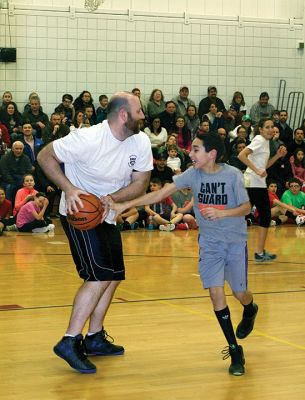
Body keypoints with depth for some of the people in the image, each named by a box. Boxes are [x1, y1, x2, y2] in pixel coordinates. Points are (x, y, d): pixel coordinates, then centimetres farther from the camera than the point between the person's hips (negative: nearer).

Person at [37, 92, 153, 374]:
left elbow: (140, 183, -6)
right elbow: (45, 156, -17)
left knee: (114, 277, 11)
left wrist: (109, 199, -23)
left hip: (107, 216, 8)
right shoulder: (88, 139, -25)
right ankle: (70, 342, -10)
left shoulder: (141, 142, -7)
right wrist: (69, 189, -28)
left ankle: (94, 339, 24)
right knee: (99, 277, -16)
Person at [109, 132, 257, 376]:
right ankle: (235, 351, 2)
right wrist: (124, 205, -19)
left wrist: (222, 213, -28)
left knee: (240, 293, 6)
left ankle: (250, 310, 47)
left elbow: (246, 207, -10)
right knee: (216, 293, -9)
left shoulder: (232, 175, -16)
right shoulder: (193, 174, -9)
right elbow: (161, 193, -13)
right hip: (209, 243, 2)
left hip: (235, 241, -2)